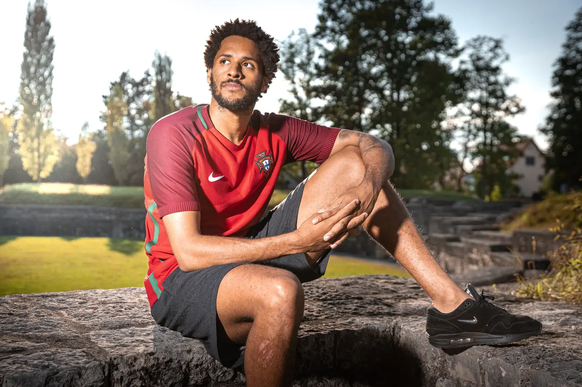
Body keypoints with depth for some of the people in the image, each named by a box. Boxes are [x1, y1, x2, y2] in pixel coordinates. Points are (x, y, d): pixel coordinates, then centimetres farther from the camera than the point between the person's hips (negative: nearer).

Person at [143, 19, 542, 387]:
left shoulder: (274, 133, -1)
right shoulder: (174, 134, -17)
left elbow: (374, 145, 0)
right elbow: (189, 251, -25)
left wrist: (371, 181, -24)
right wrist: (298, 241, -30)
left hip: (250, 254, 5)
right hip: (181, 281, -5)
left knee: (353, 163, -5)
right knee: (281, 291, -42)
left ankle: (452, 304, -7)